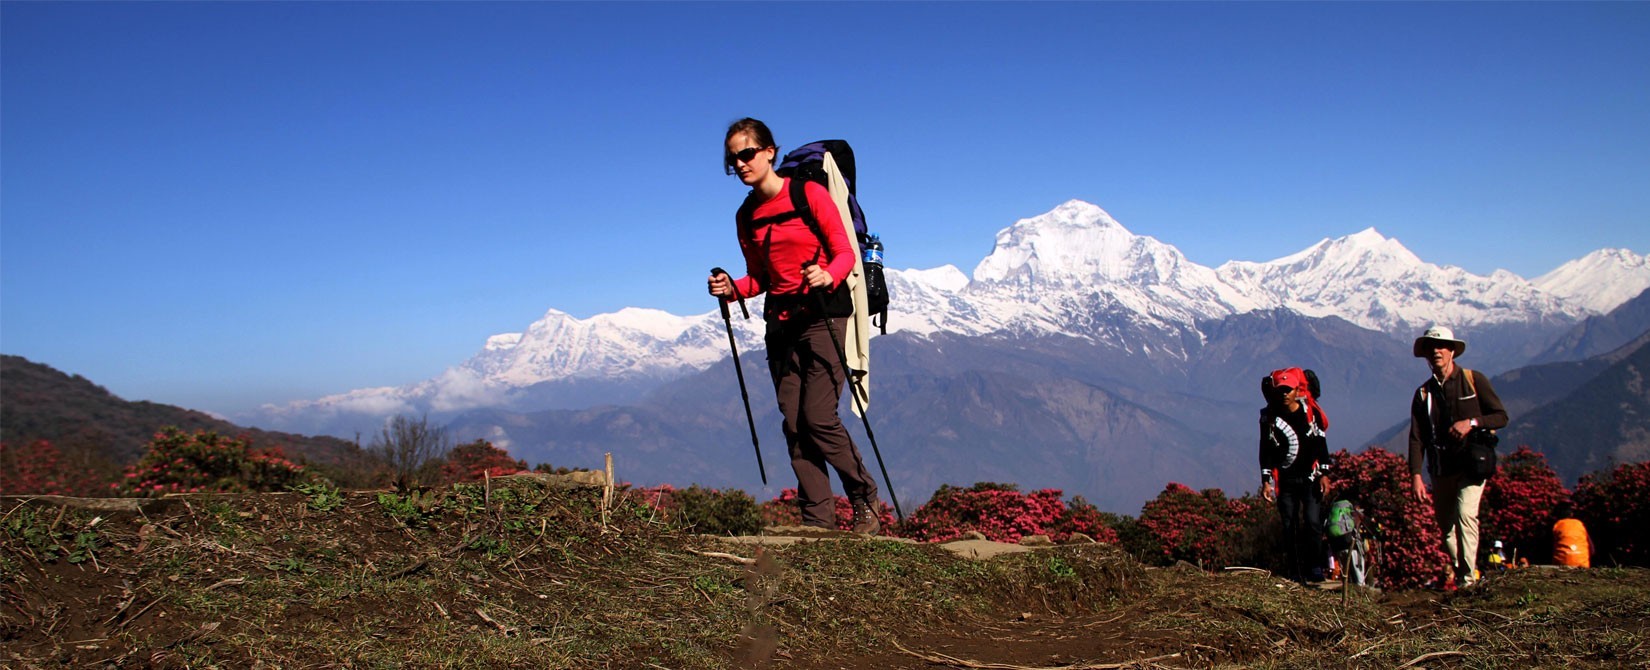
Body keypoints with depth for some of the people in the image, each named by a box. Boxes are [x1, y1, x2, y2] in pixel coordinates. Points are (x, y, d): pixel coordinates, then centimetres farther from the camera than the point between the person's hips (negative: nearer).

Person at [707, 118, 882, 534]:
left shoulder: (809, 194, -6)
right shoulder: (746, 216, 11)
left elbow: (845, 253, -7)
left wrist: (827, 276, -28)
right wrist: (731, 289, -4)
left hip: (823, 314, -6)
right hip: (780, 323, 6)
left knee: (818, 418, -12)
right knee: (794, 425, 0)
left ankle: (865, 502, 7)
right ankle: (817, 520, 6)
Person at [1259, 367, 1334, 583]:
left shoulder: (1311, 412, -1)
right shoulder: (1269, 417, 0)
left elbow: (1321, 444, 5)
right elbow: (1265, 450, 3)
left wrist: (1324, 474, 0)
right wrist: (1266, 480, -3)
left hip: (1310, 478, -1)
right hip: (1285, 481, 1)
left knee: (1313, 522, -10)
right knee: (1289, 526, 1)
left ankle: (1315, 568, 2)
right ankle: (1295, 571, 8)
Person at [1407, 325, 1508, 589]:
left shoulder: (1474, 381, 0)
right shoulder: (1423, 393, 7)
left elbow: (1501, 417, 1)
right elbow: (1417, 439, 2)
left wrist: (1472, 423, -17)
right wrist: (1415, 475, -9)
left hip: (1472, 462, -4)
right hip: (1441, 469, 4)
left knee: (1465, 513, -21)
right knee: (1445, 525, 10)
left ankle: (1468, 576, -18)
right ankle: (1455, 570, 30)